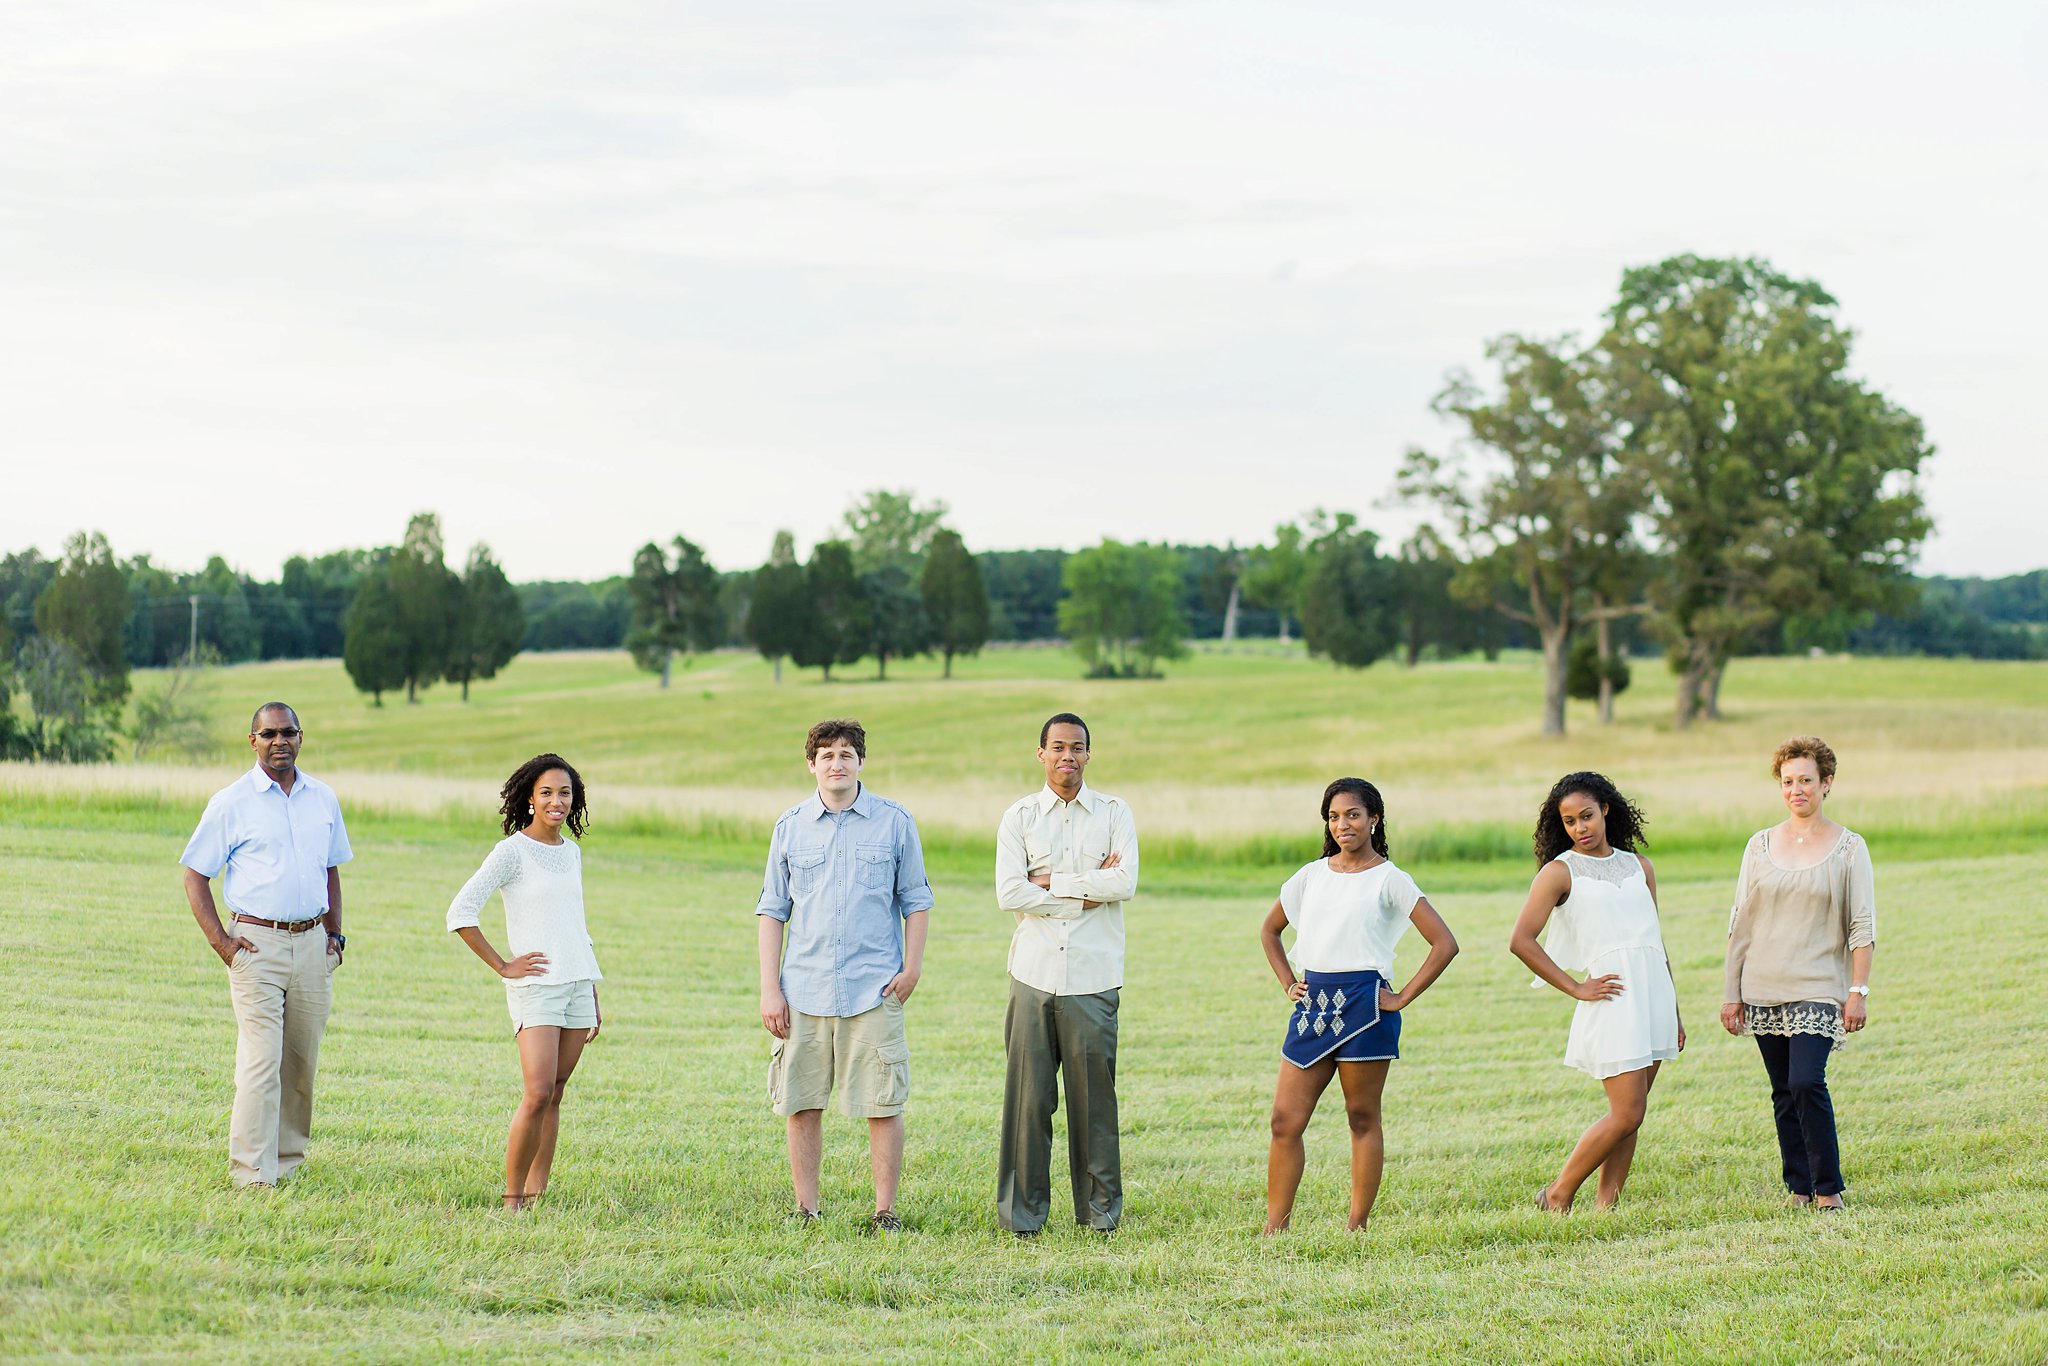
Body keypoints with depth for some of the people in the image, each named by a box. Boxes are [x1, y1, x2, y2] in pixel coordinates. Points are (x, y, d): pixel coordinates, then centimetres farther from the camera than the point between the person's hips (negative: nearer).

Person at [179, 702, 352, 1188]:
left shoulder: (323, 798, 11)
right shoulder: (232, 802, -2)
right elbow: (195, 877, 0)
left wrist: (335, 933, 12)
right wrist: (220, 942, -8)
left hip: (312, 943, 5)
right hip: (258, 942, -5)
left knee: (302, 1062, 8)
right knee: (261, 1062, -12)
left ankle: (286, 1160, 20)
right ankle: (252, 1175, -12)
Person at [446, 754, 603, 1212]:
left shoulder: (572, 851, 15)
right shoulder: (512, 851, -6)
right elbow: (461, 912, -12)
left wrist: (595, 999, 21)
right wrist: (503, 966, -10)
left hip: (578, 985, 6)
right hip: (536, 986, -6)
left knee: (555, 1094, 5)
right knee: (538, 1094, -15)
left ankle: (536, 1195, 8)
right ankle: (512, 1198, -6)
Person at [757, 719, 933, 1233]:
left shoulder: (894, 822, 3)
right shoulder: (790, 826, 7)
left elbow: (915, 900, 9)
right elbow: (773, 909, 10)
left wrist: (912, 967, -2)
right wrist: (769, 988, 3)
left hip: (875, 990, -2)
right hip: (804, 991, 2)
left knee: (884, 1104, -2)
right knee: (801, 1104, 4)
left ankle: (885, 1211, 9)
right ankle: (806, 1210, 15)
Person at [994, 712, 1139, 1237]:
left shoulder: (1114, 813, 8)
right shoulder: (1019, 816, 8)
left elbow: (1125, 883, -7)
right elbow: (1009, 893, -5)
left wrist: (1053, 882, -7)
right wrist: (1087, 892, -6)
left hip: (1093, 977, 0)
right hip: (1034, 975, 0)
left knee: (1094, 1094, 1)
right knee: (1028, 1093, -1)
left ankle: (1100, 1209, 11)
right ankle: (1022, 1209, 6)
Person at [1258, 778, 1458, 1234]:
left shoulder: (1389, 879, -1)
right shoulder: (1312, 875, 12)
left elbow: (1445, 944, -6)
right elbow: (1269, 930, 27)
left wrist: (1403, 998, -8)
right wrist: (1289, 983, 14)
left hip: (1363, 1005, -5)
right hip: (1313, 1004, 5)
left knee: (1363, 1118, 3)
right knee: (1285, 1120, -1)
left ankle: (1357, 1227, 10)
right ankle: (1274, 1229, 2)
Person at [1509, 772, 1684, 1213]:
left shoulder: (1638, 866, 16)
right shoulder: (1560, 871, 0)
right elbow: (1521, 941, -9)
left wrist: (1675, 1013, 20)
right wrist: (1575, 989, -8)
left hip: (1655, 993, 6)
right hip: (1613, 995, -5)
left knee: (1630, 1114, 5)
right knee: (1627, 1114, -10)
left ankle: (1605, 1206, 10)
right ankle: (1558, 1195, 4)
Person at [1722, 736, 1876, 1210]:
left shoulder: (1848, 847, 1)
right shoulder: (1761, 845, 8)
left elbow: (1862, 926, -1)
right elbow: (1741, 922, 11)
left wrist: (1859, 991, -8)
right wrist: (1731, 991, 7)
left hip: (1818, 990, -4)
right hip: (1764, 990, 4)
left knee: (1807, 1083, -16)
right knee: (1784, 1093, 6)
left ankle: (1829, 1188, -5)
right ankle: (1799, 1187, 15)